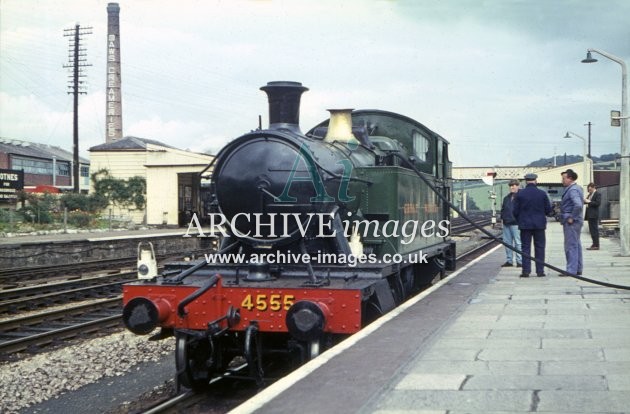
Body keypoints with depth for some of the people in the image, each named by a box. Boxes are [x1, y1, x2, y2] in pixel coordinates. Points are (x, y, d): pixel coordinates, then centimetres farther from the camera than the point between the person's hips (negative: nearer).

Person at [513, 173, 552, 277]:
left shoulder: (520, 194, -5)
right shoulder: (542, 194, -2)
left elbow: (515, 211, -2)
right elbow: (548, 210, 2)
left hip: (525, 225, -1)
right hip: (539, 224, 1)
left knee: (525, 247, 3)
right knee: (540, 247, 7)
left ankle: (526, 271, -1)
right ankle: (540, 271, 6)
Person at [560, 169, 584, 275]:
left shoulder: (573, 190, -17)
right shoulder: (577, 188, 15)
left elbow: (578, 205, -31)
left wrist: (571, 218, -22)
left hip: (571, 222, -11)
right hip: (576, 221, 11)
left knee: (571, 246, -7)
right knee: (576, 245, 14)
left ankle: (571, 270, -4)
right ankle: (578, 269, 21)